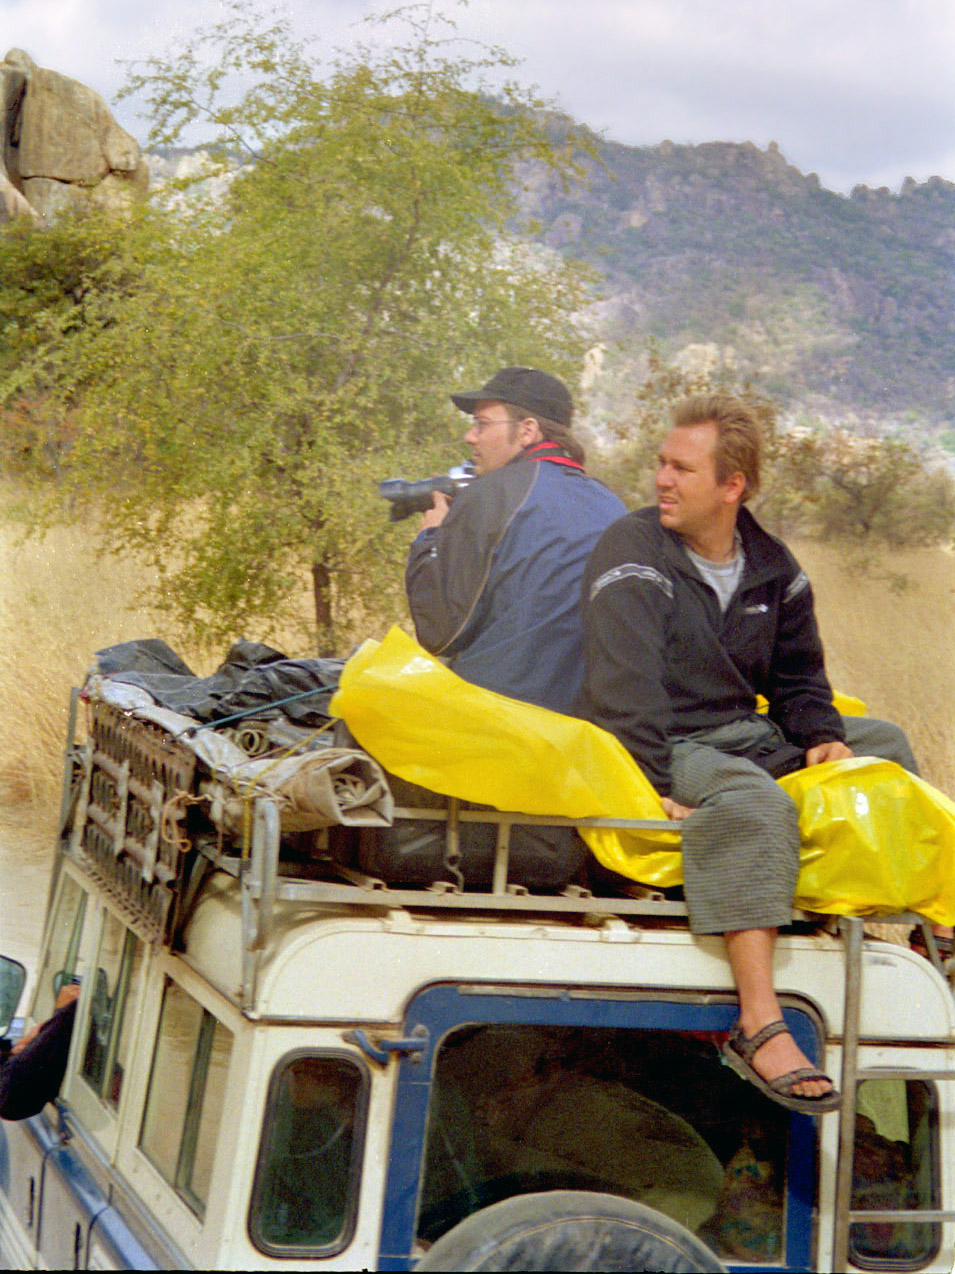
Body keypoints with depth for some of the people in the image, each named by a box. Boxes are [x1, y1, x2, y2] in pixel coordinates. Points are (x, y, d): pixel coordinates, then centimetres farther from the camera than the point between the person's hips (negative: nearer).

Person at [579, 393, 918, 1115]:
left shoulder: (772, 567, 9)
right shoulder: (632, 553, -11)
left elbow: (796, 675, 20)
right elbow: (623, 684, -20)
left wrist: (821, 735, -2)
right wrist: (657, 786, -30)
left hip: (746, 735, 8)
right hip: (665, 750, -8)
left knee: (882, 743, 8)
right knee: (757, 804, -37)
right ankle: (760, 1029, -43)